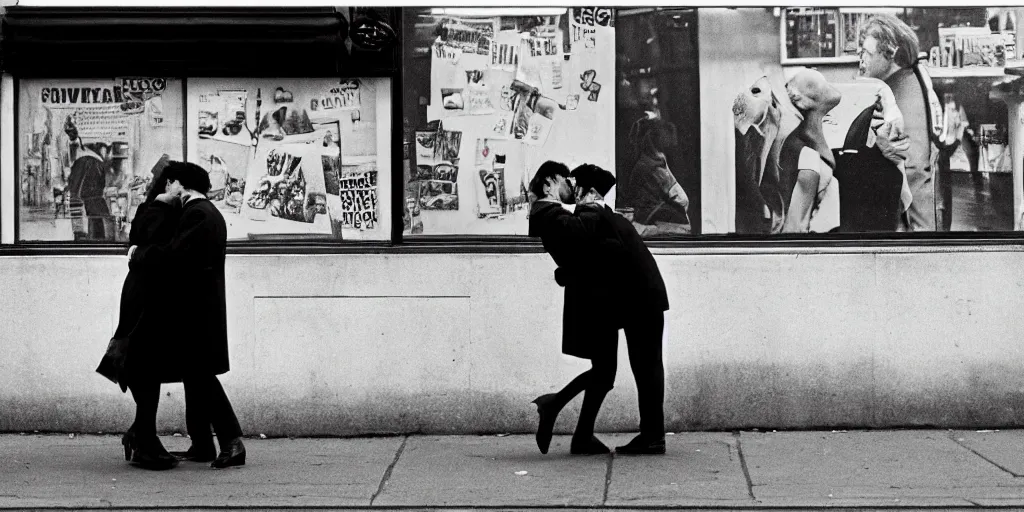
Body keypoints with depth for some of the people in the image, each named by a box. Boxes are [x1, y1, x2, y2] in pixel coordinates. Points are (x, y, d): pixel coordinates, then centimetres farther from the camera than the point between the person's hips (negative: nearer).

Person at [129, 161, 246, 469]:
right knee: (196, 376, 13)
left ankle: (231, 441, -13)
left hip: (196, 309, -10)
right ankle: (201, 445, 17)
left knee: (200, 376, -9)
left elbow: (172, 255, -25)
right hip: (202, 308, 10)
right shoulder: (208, 212, 17)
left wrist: (138, 254, -11)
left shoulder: (196, 214, -16)